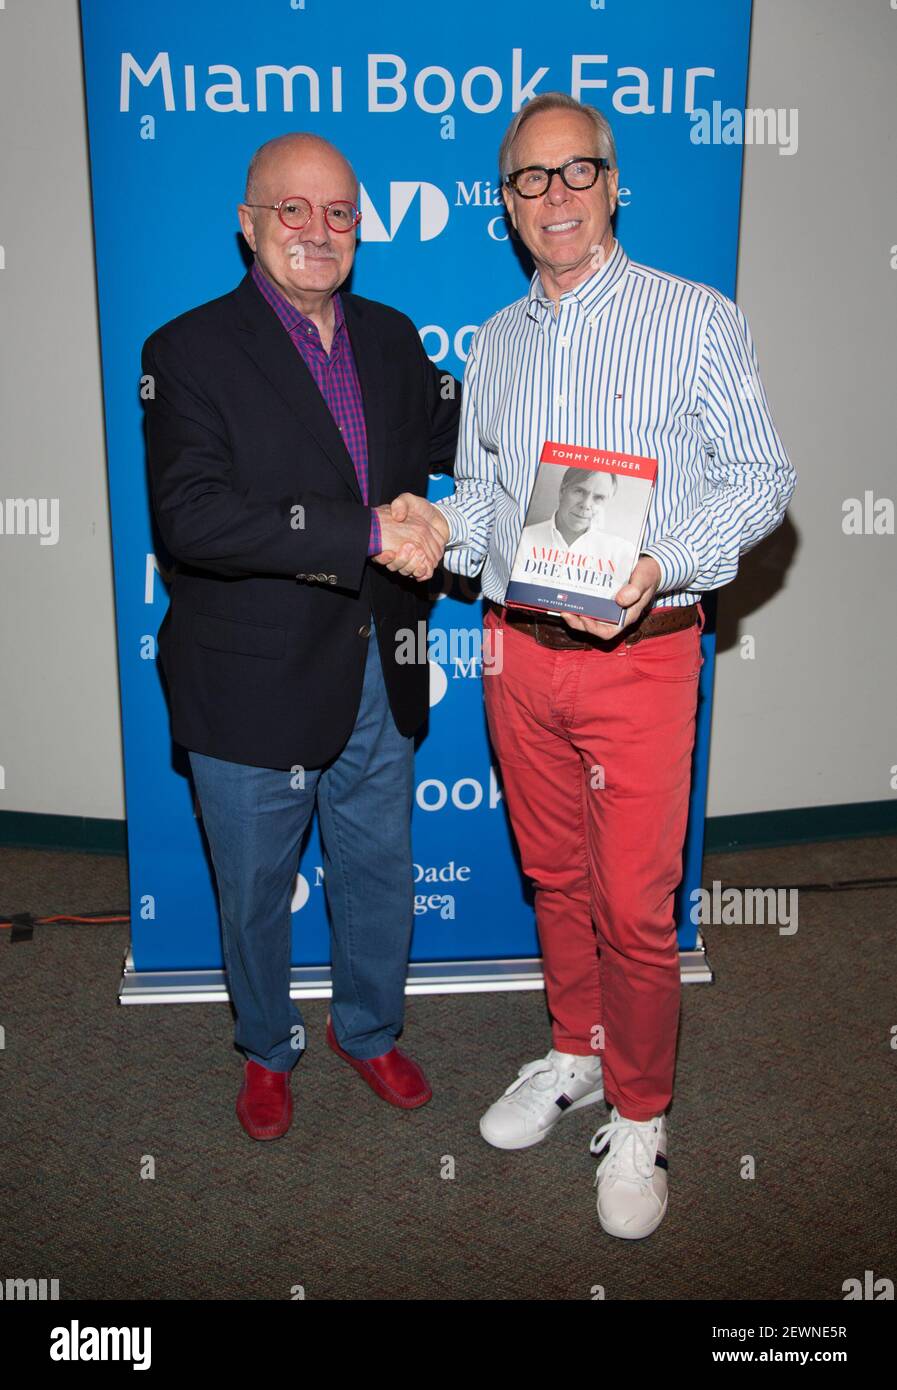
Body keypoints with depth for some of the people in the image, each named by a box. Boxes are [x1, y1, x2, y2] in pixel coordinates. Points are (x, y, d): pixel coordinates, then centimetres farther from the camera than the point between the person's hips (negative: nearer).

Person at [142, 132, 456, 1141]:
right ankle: (267, 1049, 45)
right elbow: (191, 517, -26)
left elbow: (448, 443, 19)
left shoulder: (390, 338, 6)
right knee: (254, 895, 17)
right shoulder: (189, 351, -12)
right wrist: (368, 532, -31)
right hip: (254, 689, -4)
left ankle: (369, 1031, 47)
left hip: (378, 680, 5)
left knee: (379, 877, 21)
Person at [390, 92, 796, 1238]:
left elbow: (761, 477, -4)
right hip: (519, 650, 5)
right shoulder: (492, 345, 13)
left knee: (634, 905, 1)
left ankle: (638, 1117, 22)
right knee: (554, 876, 16)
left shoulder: (698, 320, -1)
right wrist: (442, 527, -5)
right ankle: (575, 1056, 38)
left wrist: (664, 565, -20)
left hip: (639, 654, -4)